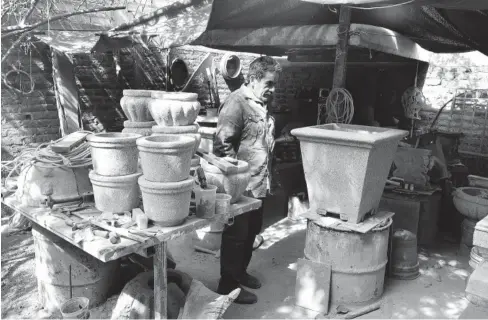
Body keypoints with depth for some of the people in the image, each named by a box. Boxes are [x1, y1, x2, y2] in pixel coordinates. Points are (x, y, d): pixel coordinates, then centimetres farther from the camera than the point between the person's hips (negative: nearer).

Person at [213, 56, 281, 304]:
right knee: (235, 235, 3)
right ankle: (228, 285, 18)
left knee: (251, 232, 19)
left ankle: (240, 272, 38)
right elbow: (222, 144, -22)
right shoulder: (236, 102, -16)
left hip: (258, 184, 9)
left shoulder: (262, 104, 13)